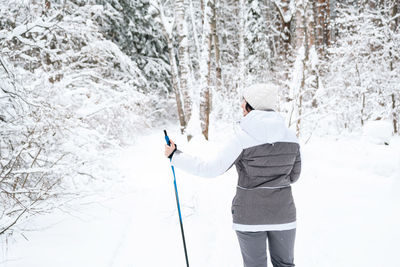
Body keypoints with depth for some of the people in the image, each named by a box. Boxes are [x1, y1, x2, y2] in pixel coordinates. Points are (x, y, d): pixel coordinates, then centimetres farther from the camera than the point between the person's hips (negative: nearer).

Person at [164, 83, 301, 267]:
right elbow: (293, 176, 8)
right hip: (283, 215, 3)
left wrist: (175, 156, -5)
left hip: (250, 216, -3)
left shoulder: (242, 138, -15)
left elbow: (211, 169, -14)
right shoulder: (290, 136, -2)